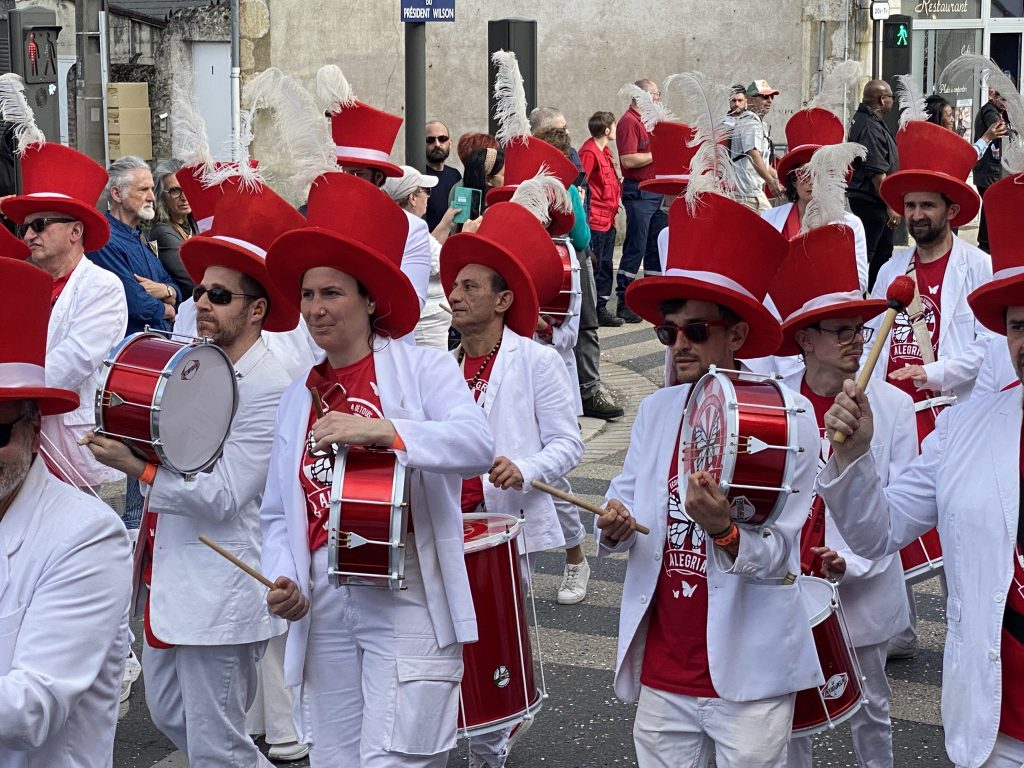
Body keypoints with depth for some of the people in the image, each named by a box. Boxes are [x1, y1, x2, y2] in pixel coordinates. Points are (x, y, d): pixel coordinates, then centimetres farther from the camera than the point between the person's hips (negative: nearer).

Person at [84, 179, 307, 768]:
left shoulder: (271, 388, -18)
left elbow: (223, 495, -21)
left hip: (219, 595, -9)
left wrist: (136, 468, -18)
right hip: (168, 579, 9)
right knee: (169, 716, 20)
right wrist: (126, 439, 0)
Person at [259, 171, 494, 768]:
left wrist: (380, 429, -31)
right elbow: (278, 514, 15)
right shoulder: (299, 398, 14)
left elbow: (480, 445, -20)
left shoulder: (423, 368, -2)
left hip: (406, 603, -5)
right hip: (324, 612, 6)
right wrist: (284, 580, -4)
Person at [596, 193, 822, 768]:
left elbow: (778, 558, -12)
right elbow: (626, 499, 10)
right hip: (661, 672, 4)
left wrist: (723, 531, -30)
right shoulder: (657, 411, 6)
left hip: (748, 678, -4)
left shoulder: (788, 417, -9)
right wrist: (616, 526, -12)